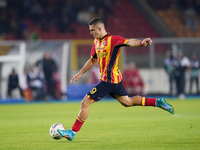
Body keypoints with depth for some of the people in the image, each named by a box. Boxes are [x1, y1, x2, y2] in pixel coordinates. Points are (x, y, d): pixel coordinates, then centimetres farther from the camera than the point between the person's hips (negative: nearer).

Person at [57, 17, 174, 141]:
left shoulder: (112, 39, -14)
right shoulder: (96, 42, 12)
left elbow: (129, 42, -29)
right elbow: (93, 60, 25)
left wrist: (141, 43, -49)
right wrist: (80, 73, 26)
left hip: (108, 81, -10)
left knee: (85, 103, -8)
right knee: (127, 102, 20)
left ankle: (72, 132, -1)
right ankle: (157, 102, 25)